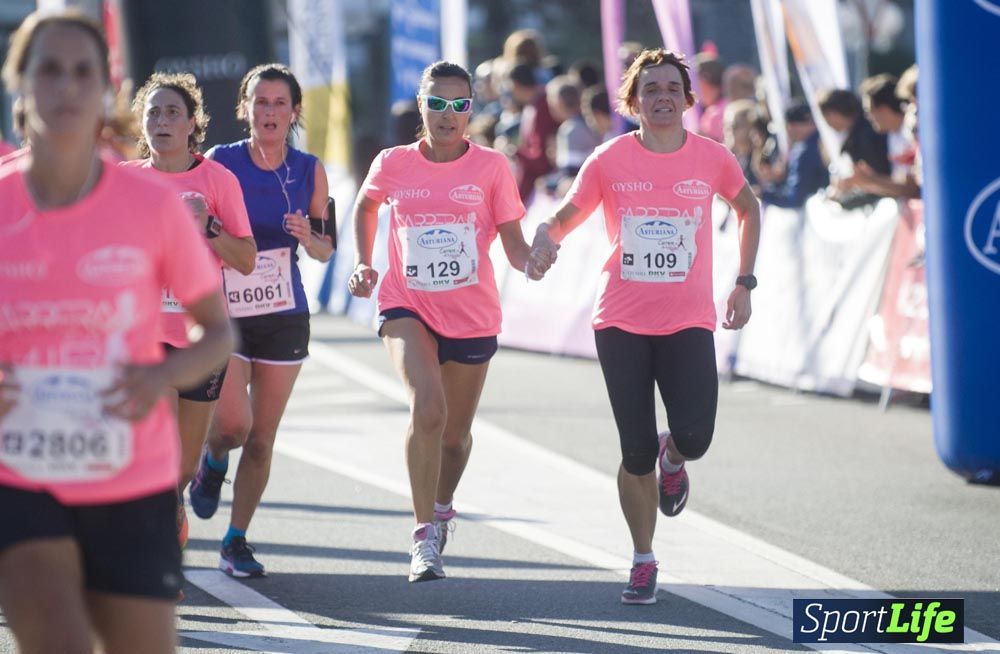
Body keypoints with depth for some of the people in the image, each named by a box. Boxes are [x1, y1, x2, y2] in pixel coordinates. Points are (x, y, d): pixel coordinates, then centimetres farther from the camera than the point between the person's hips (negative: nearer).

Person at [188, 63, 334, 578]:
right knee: (232, 424, -17)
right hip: (225, 313, -3)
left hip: (285, 317, 3)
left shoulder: (310, 171, 2)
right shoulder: (219, 163, -6)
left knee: (262, 438, 4)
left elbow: (327, 249, 8)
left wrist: (308, 238, -12)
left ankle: (236, 541, 16)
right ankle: (213, 461, 20)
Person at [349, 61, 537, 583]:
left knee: (455, 433, 14)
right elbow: (365, 206, 20)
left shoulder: (490, 167, -4)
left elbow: (513, 240, -4)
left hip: (472, 314, 1)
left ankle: (441, 507, 47)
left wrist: (531, 260, -25)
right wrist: (362, 263, 9)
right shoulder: (393, 164, -2)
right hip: (407, 308, -1)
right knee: (427, 409, -25)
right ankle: (425, 536, -18)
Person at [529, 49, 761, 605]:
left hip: (689, 323, 0)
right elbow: (567, 215, 3)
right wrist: (545, 241, -21)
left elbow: (748, 207, 18)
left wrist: (745, 282, 13)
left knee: (694, 437, -17)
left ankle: (673, 458, 22)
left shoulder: (712, 157, 1)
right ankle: (643, 562, 17)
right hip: (621, 323, 0)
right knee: (637, 451, -2)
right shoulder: (610, 160, -2)